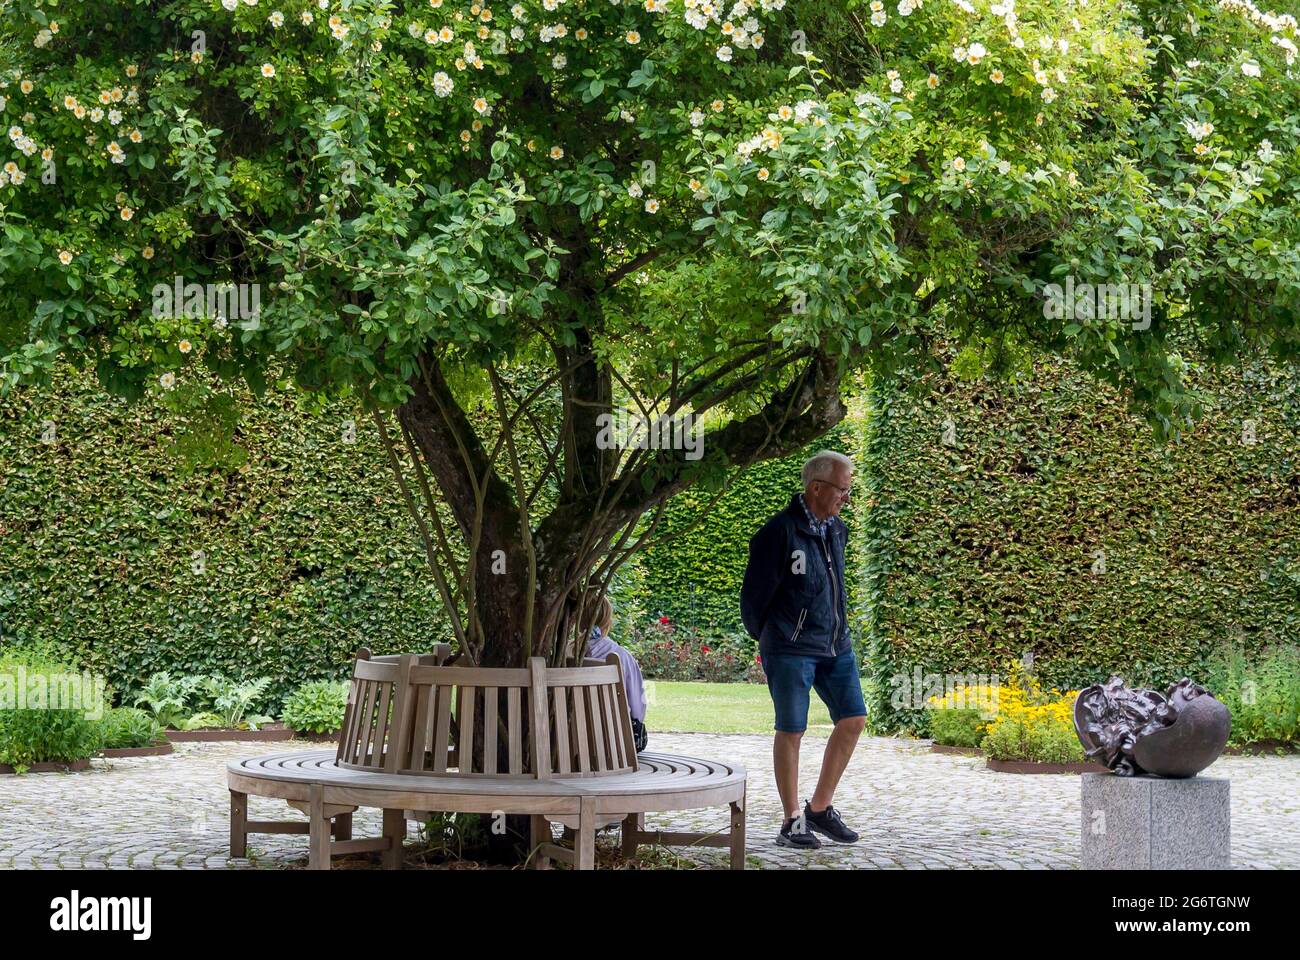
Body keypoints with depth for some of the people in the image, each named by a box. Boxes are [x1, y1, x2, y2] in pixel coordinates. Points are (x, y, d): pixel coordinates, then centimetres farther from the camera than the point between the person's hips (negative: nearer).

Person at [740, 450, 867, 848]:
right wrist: (765, 638, 5)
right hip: (791, 648, -7)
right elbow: (754, 593, -8)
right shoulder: (780, 532, -15)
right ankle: (792, 822, 7)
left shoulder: (836, 530, 9)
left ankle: (820, 808, 17)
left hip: (835, 644, 7)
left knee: (853, 720, 5)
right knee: (791, 730, -1)